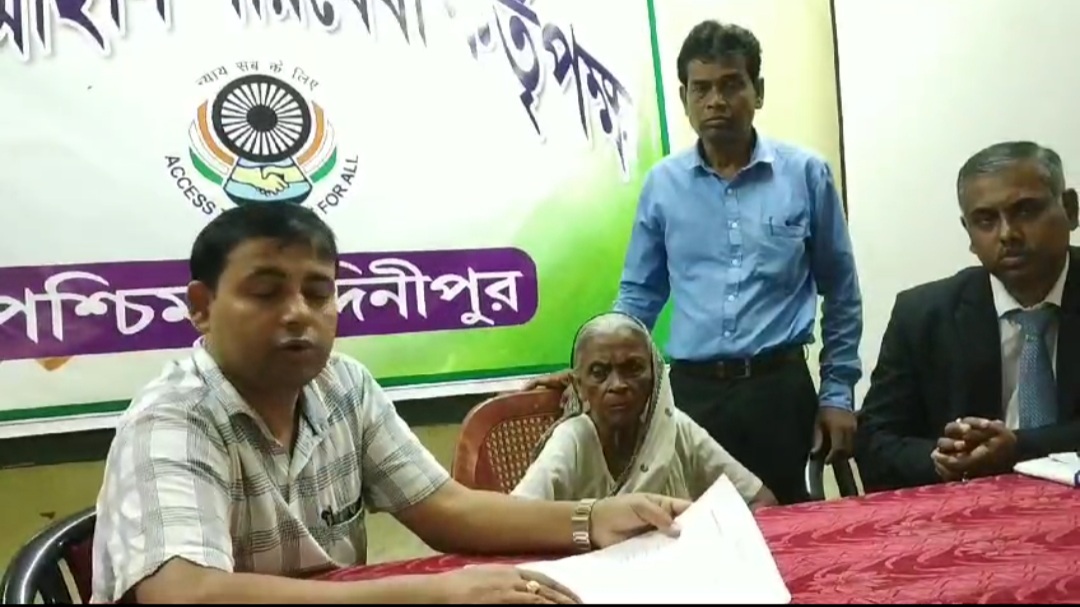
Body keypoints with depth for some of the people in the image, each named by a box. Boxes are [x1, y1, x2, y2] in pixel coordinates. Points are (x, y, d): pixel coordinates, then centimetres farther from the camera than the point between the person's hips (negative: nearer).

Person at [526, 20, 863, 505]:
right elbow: (639, 295, 12)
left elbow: (840, 291, 7)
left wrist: (838, 391, 5)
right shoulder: (662, 184, 4)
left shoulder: (805, 174, 1)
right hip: (692, 392, 1)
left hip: (780, 387, 0)